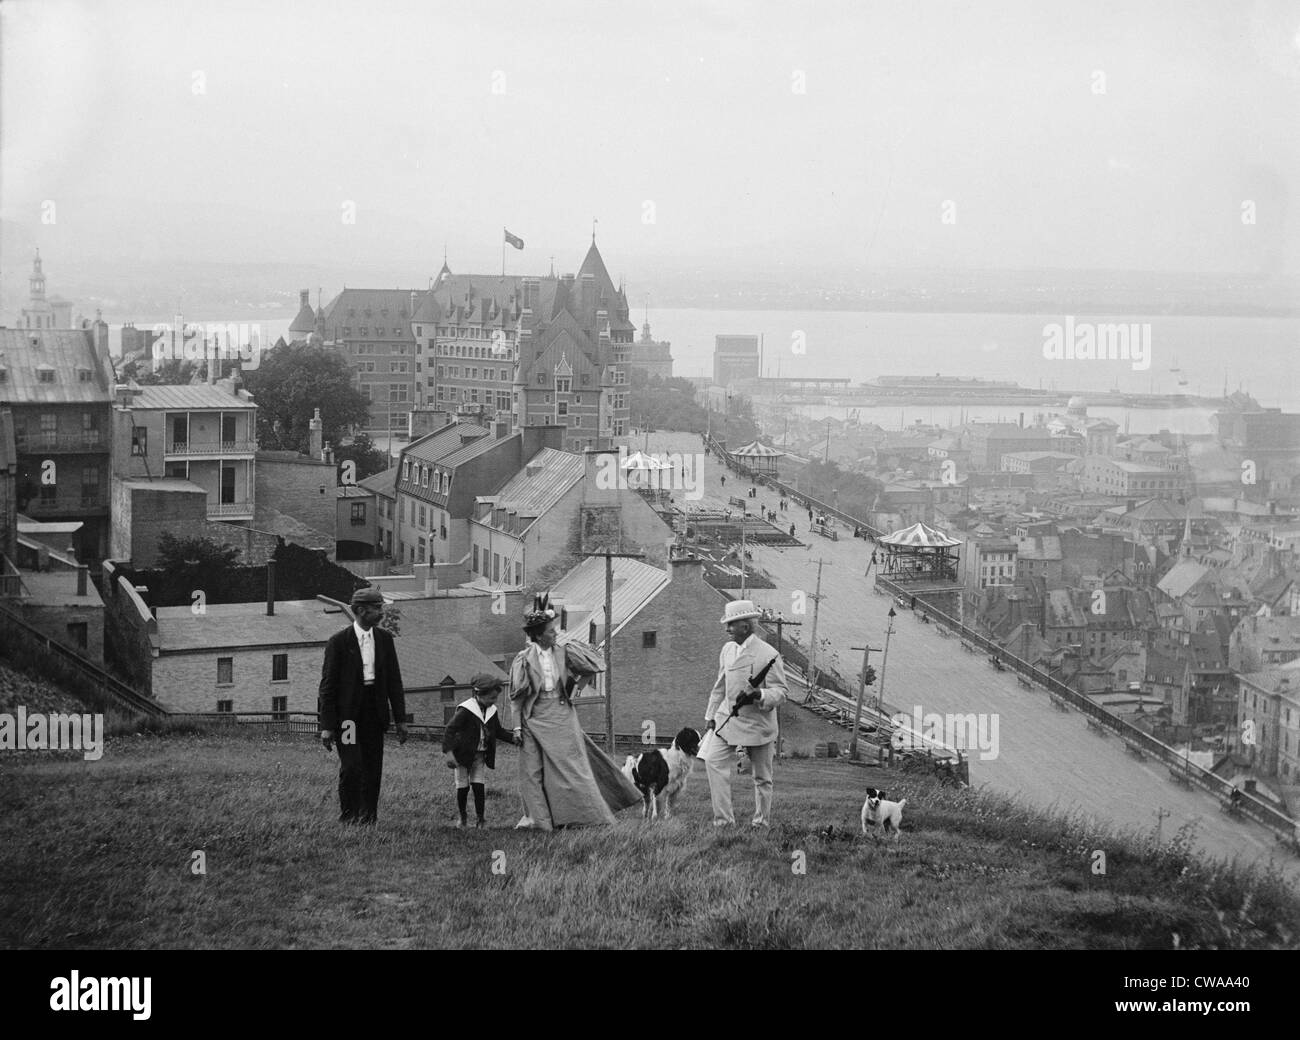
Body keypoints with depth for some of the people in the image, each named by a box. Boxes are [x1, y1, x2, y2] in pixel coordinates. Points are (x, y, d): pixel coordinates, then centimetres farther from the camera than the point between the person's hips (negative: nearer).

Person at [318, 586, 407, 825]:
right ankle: (348, 816, 2)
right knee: (351, 767, -11)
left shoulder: (384, 639, 8)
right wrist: (327, 725, -9)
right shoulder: (339, 642, -5)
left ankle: (368, 817, 12)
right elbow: (328, 684, -5)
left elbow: (394, 680, 11)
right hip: (347, 713, -4)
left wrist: (400, 718, 7)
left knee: (373, 769, 4)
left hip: (374, 712, 4)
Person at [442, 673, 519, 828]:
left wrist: (512, 737, -3)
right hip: (463, 755, -4)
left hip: (480, 755, 4)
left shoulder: (492, 711, 2)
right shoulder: (465, 710, -19)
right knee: (462, 787, 3)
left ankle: (480, 819, 2)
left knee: (479, 786, -4)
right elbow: (449, 731, -20)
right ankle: (463, 818, 19)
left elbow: (498, 731, 15)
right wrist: (448, 752, -28)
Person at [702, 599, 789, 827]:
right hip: (727, 719, 5)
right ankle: (723, 818, -6)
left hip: (757, 723, -5)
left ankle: (761, 821, 22)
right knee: (713, 761, -10)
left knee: (761, 776, 6)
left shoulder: (768, 655, -13)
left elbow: (780, 691, -11)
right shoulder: (727, 650, 7)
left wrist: (759, 695, -30)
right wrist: (710, 716, 17)